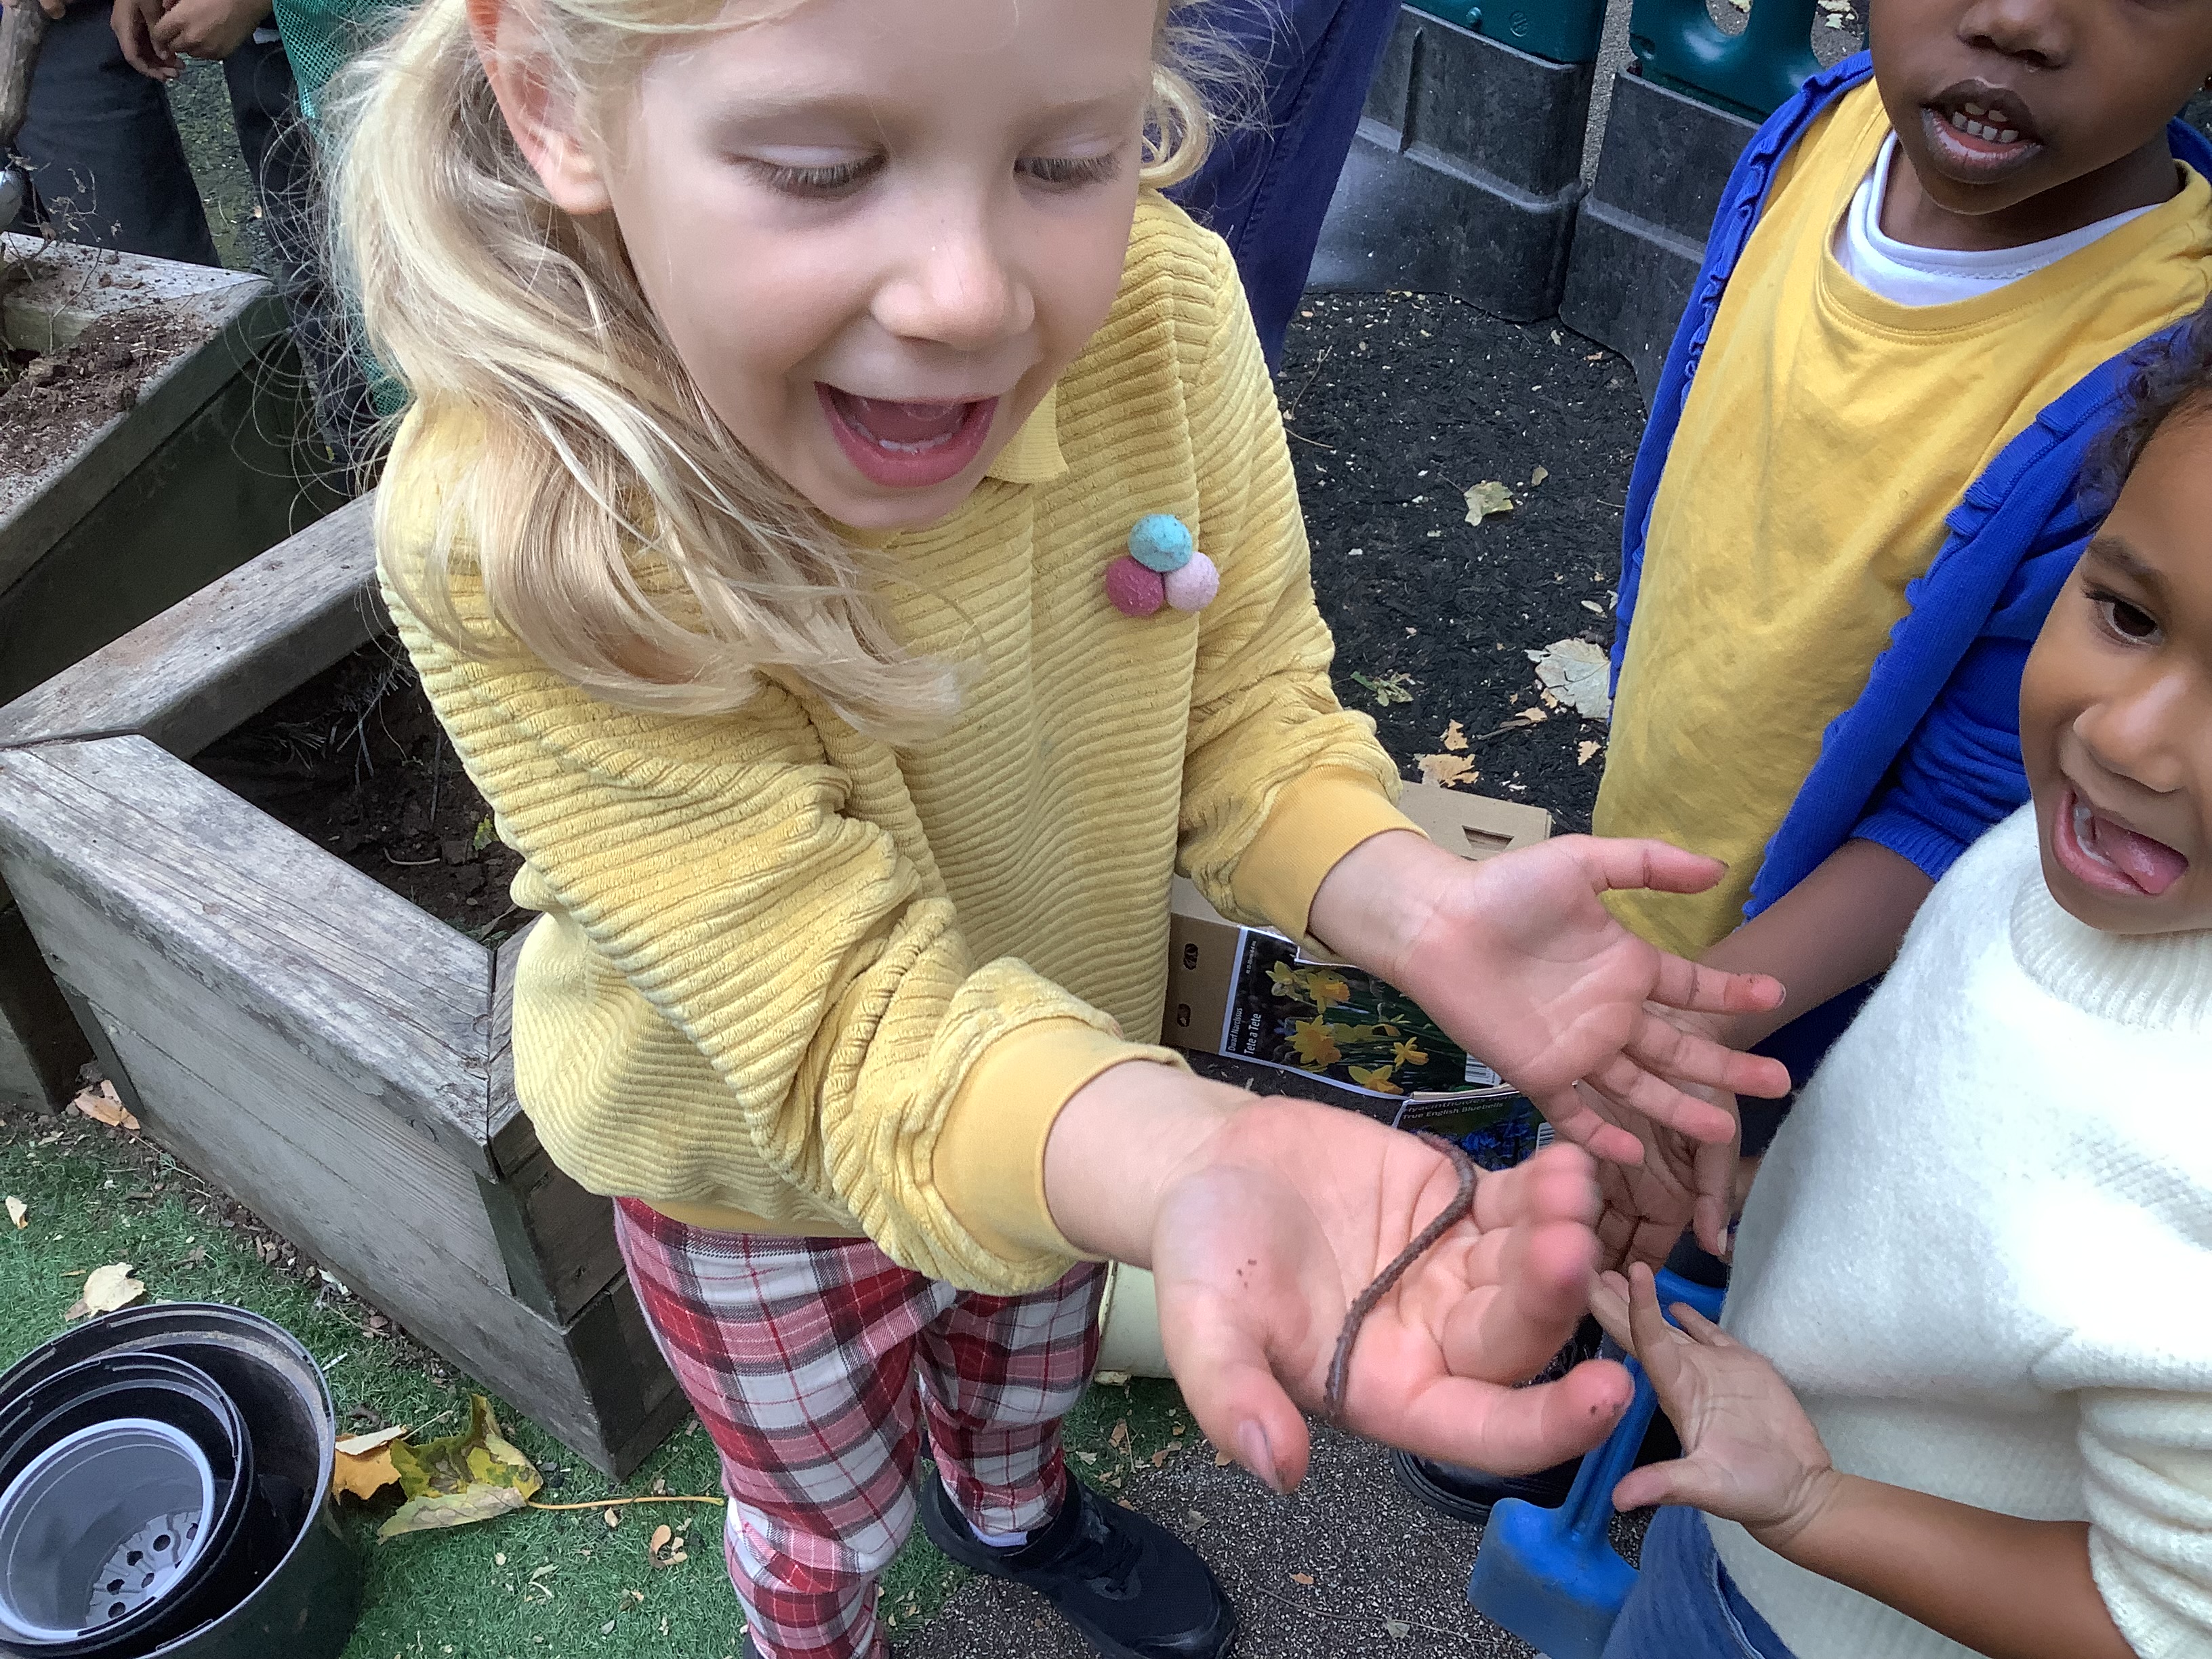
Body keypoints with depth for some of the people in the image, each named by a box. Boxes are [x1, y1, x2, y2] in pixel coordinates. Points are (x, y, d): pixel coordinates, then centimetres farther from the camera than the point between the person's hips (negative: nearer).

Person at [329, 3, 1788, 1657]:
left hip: (1083, 1093, 4)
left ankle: (1007, 1501, 72)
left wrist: (1418, 905, -36)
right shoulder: (509, 543, -38)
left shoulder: (1159, 303, -28)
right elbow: (848, 1020, -37)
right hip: (758, 1156, -3)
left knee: (1031, 1354, 36)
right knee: (827, 1510, 28)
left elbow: (1245, 706, -15)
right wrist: (1189, 1161, -58)